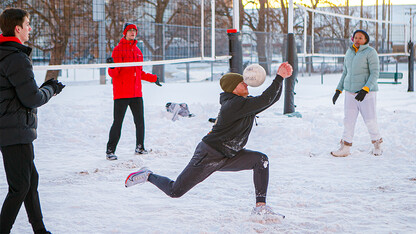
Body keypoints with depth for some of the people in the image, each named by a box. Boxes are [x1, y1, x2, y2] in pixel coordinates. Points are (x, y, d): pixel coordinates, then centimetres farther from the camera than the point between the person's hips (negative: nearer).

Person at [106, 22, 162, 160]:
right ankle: (110, 150, 1)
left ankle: (140, 147, 21)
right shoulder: (118, 49, -3)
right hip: (121, 93, -6)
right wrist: (112, 67, -30)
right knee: (118, 122, -6)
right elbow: (113, 74, -9)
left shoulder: (137, 51, 17)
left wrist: (153, 78, 28)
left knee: (140, 121, 7)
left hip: (136, 92, 6)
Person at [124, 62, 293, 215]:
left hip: (228, 157, 8)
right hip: (208, 156, -8)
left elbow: (271, 99, 9)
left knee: (261, 160, -11)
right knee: (175, 191, -2)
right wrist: (279, 78, -27)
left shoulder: (247, 103, 5)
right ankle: (148, 176, 26)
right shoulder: (234, 105, -23)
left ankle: (260, 206, -9)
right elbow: (265, 100, -31)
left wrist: (281, 78, -5)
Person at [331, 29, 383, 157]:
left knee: (370, 120, -4)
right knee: (348, 119, 0)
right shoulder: (349, 52, 12)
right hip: (350, 92, 5)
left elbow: (375, 73, -13)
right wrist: (338, 90, 15)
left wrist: (365, 89, -24)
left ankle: (377, 144, 17)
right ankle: (345, 148, 3)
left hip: (366, 93, -5)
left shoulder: (370, 52, -7)